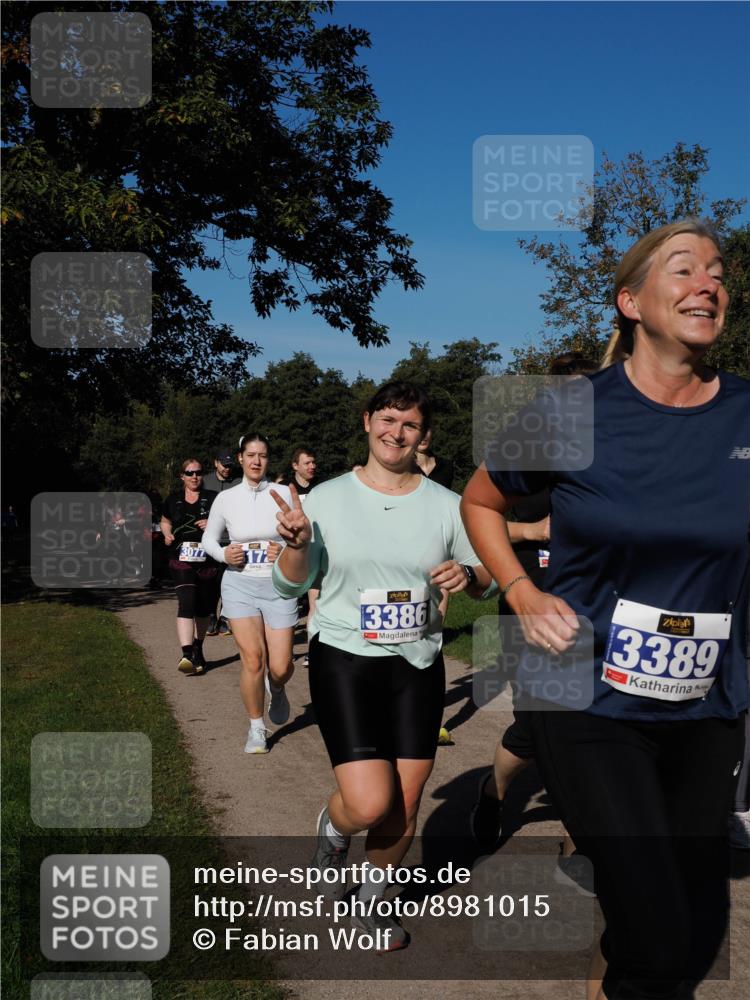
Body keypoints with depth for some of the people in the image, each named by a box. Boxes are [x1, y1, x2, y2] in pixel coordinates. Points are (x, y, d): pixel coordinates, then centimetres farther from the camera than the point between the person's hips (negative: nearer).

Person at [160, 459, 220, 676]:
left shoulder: (212, 498, 4)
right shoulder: (173, 500, 8)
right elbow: (165, 522, 23)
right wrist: (167, 534, 3)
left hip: (208, 561, 1)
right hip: (181, 560, -1)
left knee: (204, 608, 11)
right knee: (186, 603, -18)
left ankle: (197, 649, 32)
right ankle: (187, 655, -26)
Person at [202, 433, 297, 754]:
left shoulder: (284, 494, -3)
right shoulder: (225, 498, 2)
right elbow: (209, 538, 14)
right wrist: (224, 554, -6)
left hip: (278, 585, 0)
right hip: (239, 584, 0)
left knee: (280, 667, -2)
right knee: (253, 660, -10)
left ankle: (276, 689, 38)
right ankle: (256, 728, 13)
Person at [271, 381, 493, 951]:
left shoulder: (445, 505, 2)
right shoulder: (327, 499, -2)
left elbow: (487, 577, 9)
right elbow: (290, 586, 1)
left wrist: (468, 575, -14)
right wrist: (297, 543, -19)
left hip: (419, 666, 3)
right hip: (344, 658, -2)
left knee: (404, 807, 8)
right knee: (369, 804, -15)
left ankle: (372, 902, 37)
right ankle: (333, 829, 24)